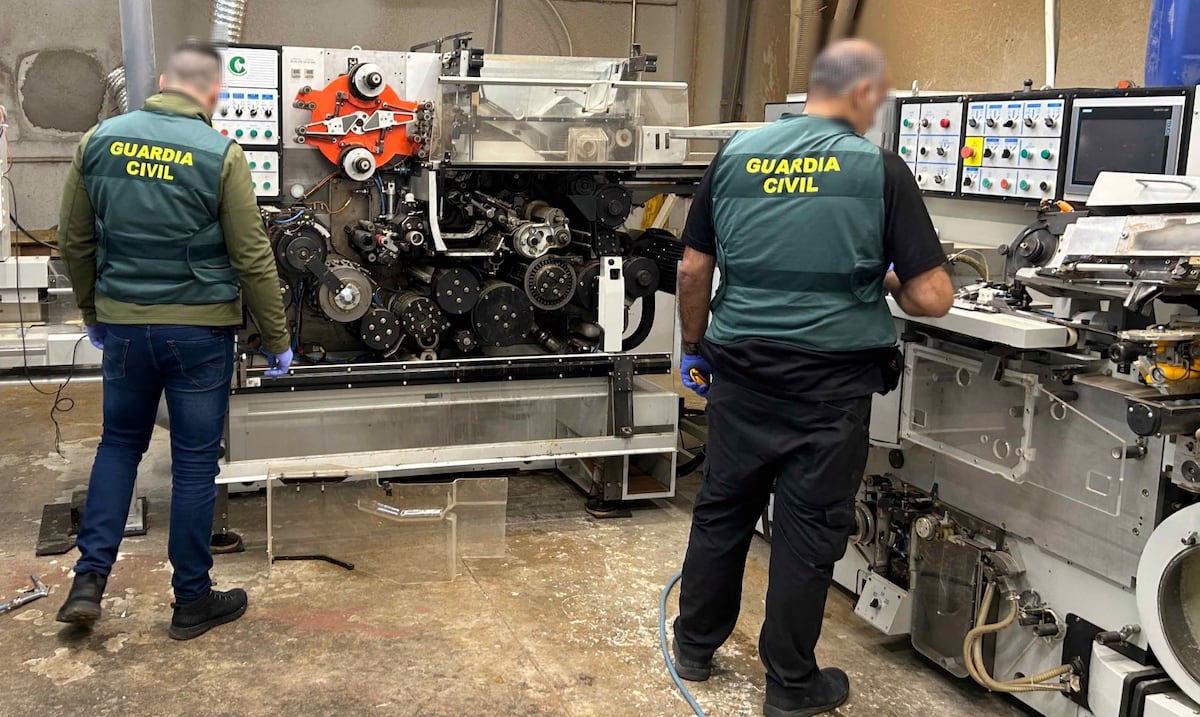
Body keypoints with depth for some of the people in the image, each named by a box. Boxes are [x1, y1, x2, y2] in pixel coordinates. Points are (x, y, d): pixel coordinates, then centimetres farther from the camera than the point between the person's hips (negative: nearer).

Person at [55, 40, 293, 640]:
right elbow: (252, 259, -9)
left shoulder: (99, 141, 1)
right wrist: (278, 341, 0)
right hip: (199, 328, -3)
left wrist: (92, 312, 23)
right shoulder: (220, 155, -11)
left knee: (119, 442, 22)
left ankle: (89, 579, 15)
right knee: (194, 463, 7)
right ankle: (192, 602, 18)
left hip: (122, 323, 4)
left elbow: (74, 242, 8)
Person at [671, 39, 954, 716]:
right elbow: (932, 298, -10)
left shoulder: (736, 154, 3)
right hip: (830, 381, -3)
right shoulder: (880, 169, -7)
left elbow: (694, 268, 7)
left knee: (723, 509, 17)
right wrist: (887, 283, 12)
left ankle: (696, 647, 33)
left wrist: (694, 349, 20)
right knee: (809, 528, 8)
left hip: (740, 369, 4)